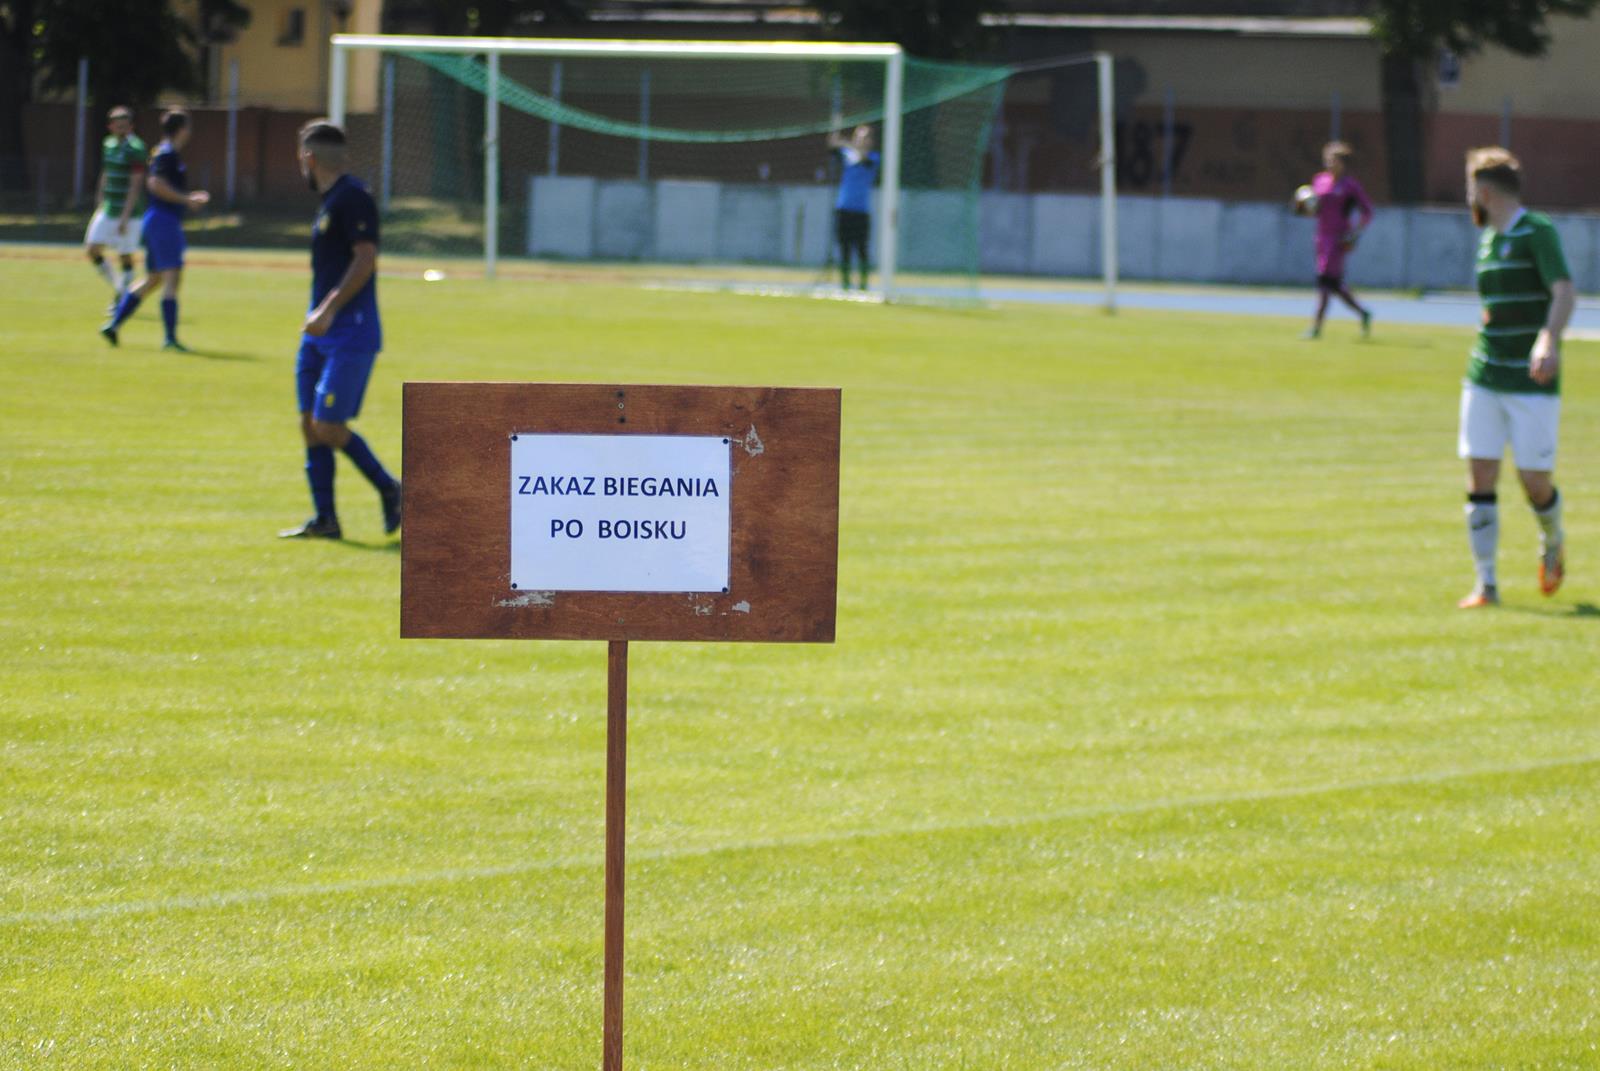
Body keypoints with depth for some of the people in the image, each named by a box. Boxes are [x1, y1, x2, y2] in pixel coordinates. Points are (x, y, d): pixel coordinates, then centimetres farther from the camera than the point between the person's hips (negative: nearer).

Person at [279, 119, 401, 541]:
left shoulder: (353, 198, -13)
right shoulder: (328, 202, 17)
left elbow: (365, 260, -21)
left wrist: (328, 310, -24)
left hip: (350, 334, -10)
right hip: (320, 334, 10)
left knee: (328, 427, -12)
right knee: (311, 425, 6)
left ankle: (389, 490, 4)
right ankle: (324, 519, 8)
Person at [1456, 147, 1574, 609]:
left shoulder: (1538, 233, -10)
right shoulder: (1488, 239, 14)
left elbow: (1564, 290, -23)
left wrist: (1548, 339, -38)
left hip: (1533, 383, -6)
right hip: (1485, 378, 6)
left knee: (1535, 481, -3)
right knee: (1479, 476, -4)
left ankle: (1553, 545, 29)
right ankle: (1486, 585, -1)